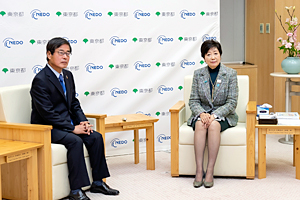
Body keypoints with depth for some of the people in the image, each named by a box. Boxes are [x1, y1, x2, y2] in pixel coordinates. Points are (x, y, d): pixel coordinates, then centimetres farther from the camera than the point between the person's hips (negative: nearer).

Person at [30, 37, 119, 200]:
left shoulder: (68, 76, 10)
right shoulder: (40, 80, -17)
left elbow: (74, 104, 16)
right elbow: (47, 113, -21)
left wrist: (83, 122, -4)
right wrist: (72, 128, -22)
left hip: (67, 124, 8)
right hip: (47, 128, -8)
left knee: (96, 137, -9)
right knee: (75, 141, -31)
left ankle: (97, 183, 2)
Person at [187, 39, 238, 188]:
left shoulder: (230, 74, -3)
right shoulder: (198, 74, 4)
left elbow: (232, 102, -7)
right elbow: (193, 100, 3)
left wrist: (214, 115, -21)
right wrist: (201, 113, -18)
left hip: (223, 115, -2)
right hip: (202, 113, 2)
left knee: (214, 125, -35)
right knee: (200, 125, -33)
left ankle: (210, 171, -33)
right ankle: (199, 170, -34)